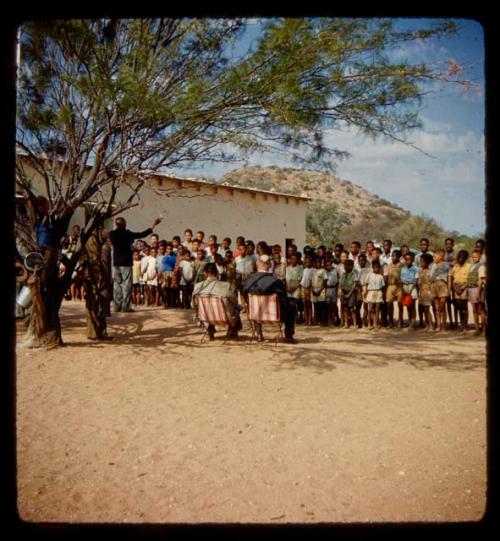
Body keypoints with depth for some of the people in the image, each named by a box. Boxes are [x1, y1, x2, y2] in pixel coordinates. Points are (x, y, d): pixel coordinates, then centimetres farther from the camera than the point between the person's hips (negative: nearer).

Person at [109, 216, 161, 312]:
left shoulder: (112, 234, 2)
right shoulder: (126, 233, -12)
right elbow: (141, 235, -11)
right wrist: (153, 225, -4)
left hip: (116, 262, 6)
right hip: (126, 262, -6)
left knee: (117, 284, 10)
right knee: (127, 284, -2)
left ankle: (117, 306, 11)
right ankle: (125, 306, -6)